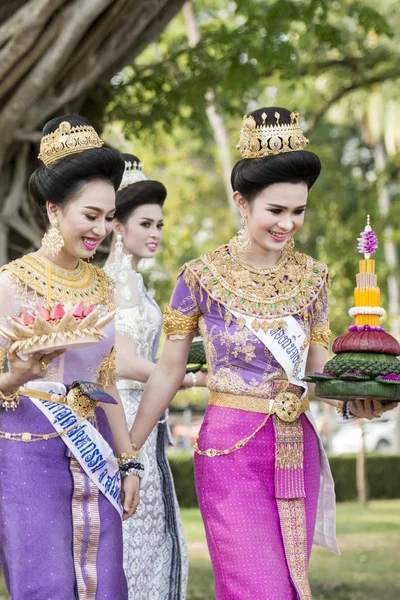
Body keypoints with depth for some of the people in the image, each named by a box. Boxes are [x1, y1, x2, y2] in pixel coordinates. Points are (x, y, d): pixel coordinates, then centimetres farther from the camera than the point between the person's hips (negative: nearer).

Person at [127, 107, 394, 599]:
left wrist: (353, 399, -9)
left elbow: (316, 367, 12)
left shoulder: (312, 276, 6)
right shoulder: (203, 276, -5)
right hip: (230, 448, -5)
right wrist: (127, 450, 2)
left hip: (297, 449, 5)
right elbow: (169, 369, 1)